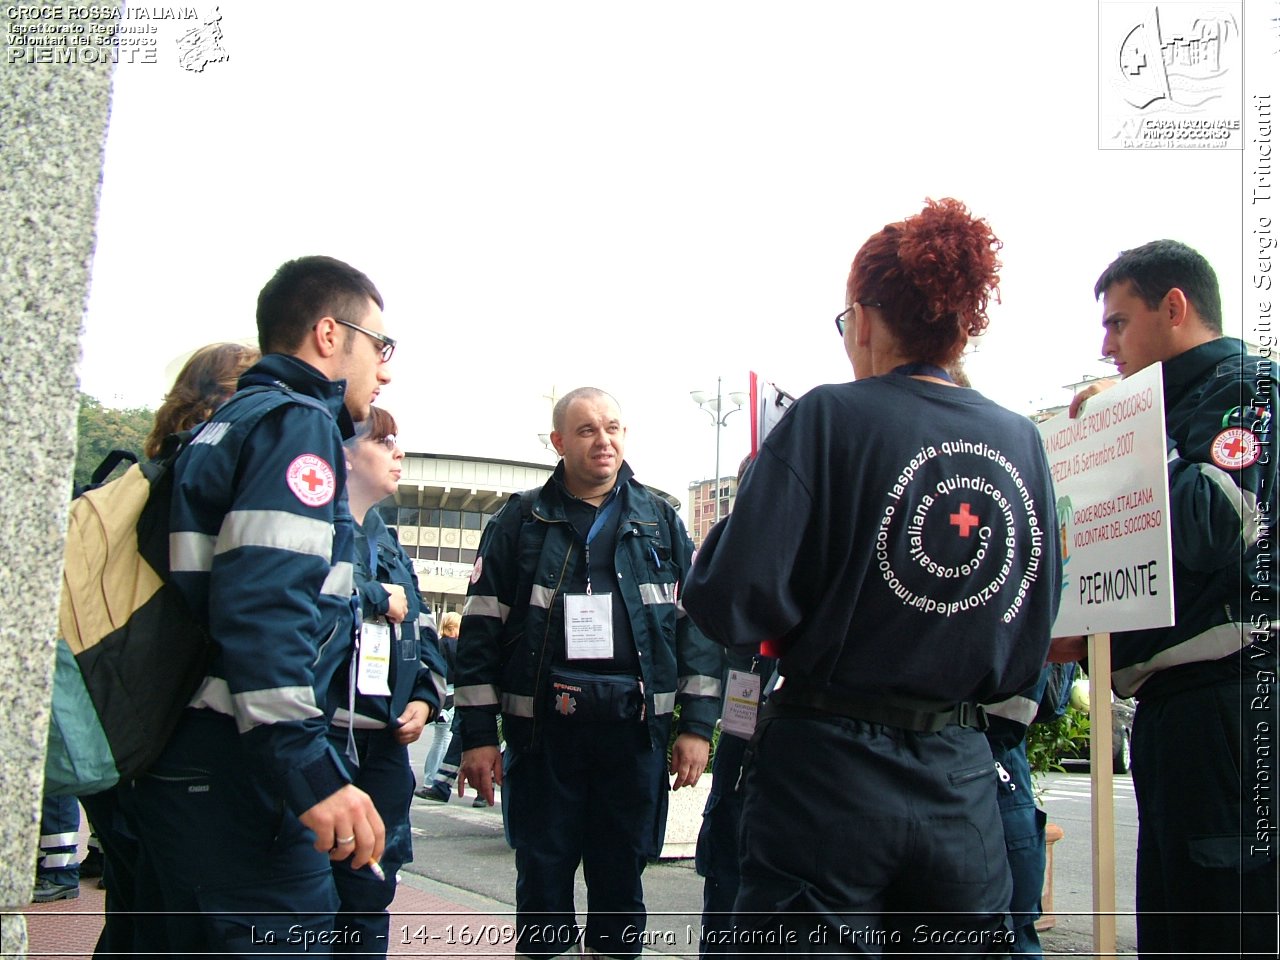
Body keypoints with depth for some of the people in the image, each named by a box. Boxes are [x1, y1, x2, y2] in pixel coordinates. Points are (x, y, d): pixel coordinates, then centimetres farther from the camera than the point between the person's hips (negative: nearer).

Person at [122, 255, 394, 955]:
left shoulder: (226, 425, 21)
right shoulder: (298, 424, -9)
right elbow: (265, 604, -22)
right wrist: (312, 775, -24)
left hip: (173, 765, 10)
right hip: (238, 781, -10)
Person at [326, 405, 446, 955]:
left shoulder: (387, 543, 20)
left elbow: (421, 632, 22)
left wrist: (424, 697, 5)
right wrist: (380, 599, -12)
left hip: (384, 742, 8)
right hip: (325, 737, -8)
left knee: (370, 893, 14)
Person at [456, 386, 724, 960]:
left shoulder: (659, 521, 10)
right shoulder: (522, 520, 5)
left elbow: (697, 622, 9)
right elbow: (481, 628, 3)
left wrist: (697, 724, 3)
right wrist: (477, 734, -2)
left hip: (636, 728, 1)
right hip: (543, 729, -1)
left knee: (621, 884, 10)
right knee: (543, 882, 7)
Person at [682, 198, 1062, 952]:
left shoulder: (831, 418, -12)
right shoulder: (1022, 441, 3)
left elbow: (731, 604, -18)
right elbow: (1032, 642, 9)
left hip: (828, 775, -4)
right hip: (962, 787, 5)